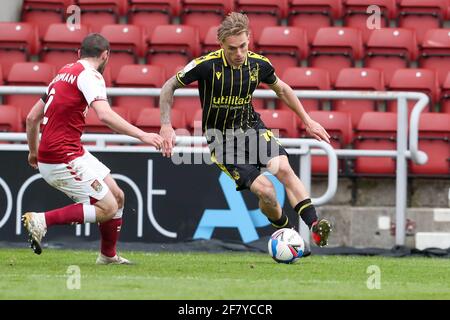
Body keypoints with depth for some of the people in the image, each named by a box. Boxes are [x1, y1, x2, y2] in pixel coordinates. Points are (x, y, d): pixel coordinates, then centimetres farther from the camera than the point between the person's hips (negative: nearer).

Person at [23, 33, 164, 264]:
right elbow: (105, 115, -27)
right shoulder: (89, 74, -10)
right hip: (63, 158, -9)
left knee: (117, 197, 13)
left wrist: (34, 152, 35)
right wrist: (142, 135, -27)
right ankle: (41, 221, -12)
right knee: (107, 208, -9)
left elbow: (32, 118, 22)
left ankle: (108, 256, 23)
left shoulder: (64, 72, 18)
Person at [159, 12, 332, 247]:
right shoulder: (206, 65, -19)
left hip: (252, 127, 3)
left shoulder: (258, 64, -6)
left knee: (283, 168, -25)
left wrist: (307, 120, 15)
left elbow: (281, 89, 16)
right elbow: (169, 87, -5)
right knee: (264, 189, -20)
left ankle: (315, 226, -31)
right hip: (221, 137, -3)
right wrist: (166, 126, -13)